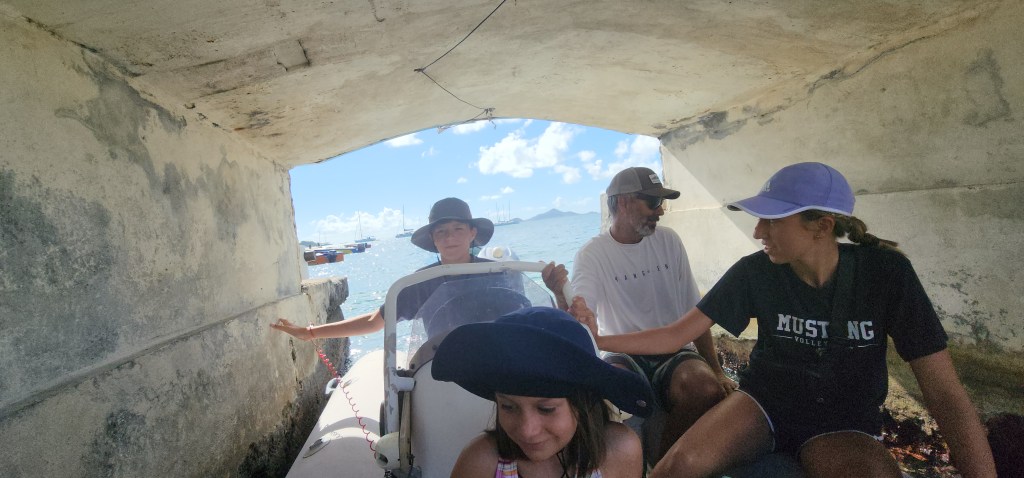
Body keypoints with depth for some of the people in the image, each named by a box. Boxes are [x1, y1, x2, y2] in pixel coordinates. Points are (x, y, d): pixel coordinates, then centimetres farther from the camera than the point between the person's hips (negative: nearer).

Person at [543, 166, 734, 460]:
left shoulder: (668, 242, 5)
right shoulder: (592, 254, -5)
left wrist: (716, 371, 2)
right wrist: (561, 296, -42)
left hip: (674, 353, 3)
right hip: (624, 355, -2)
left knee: (705, 387, -30)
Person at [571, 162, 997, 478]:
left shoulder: (886, 273, -14)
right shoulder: (754, 272, -11)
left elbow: (944, 393, -12)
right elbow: (675, 335, -9)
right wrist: (598, 341, -21)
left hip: (843, 423, 0)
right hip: (765, 401, 1)